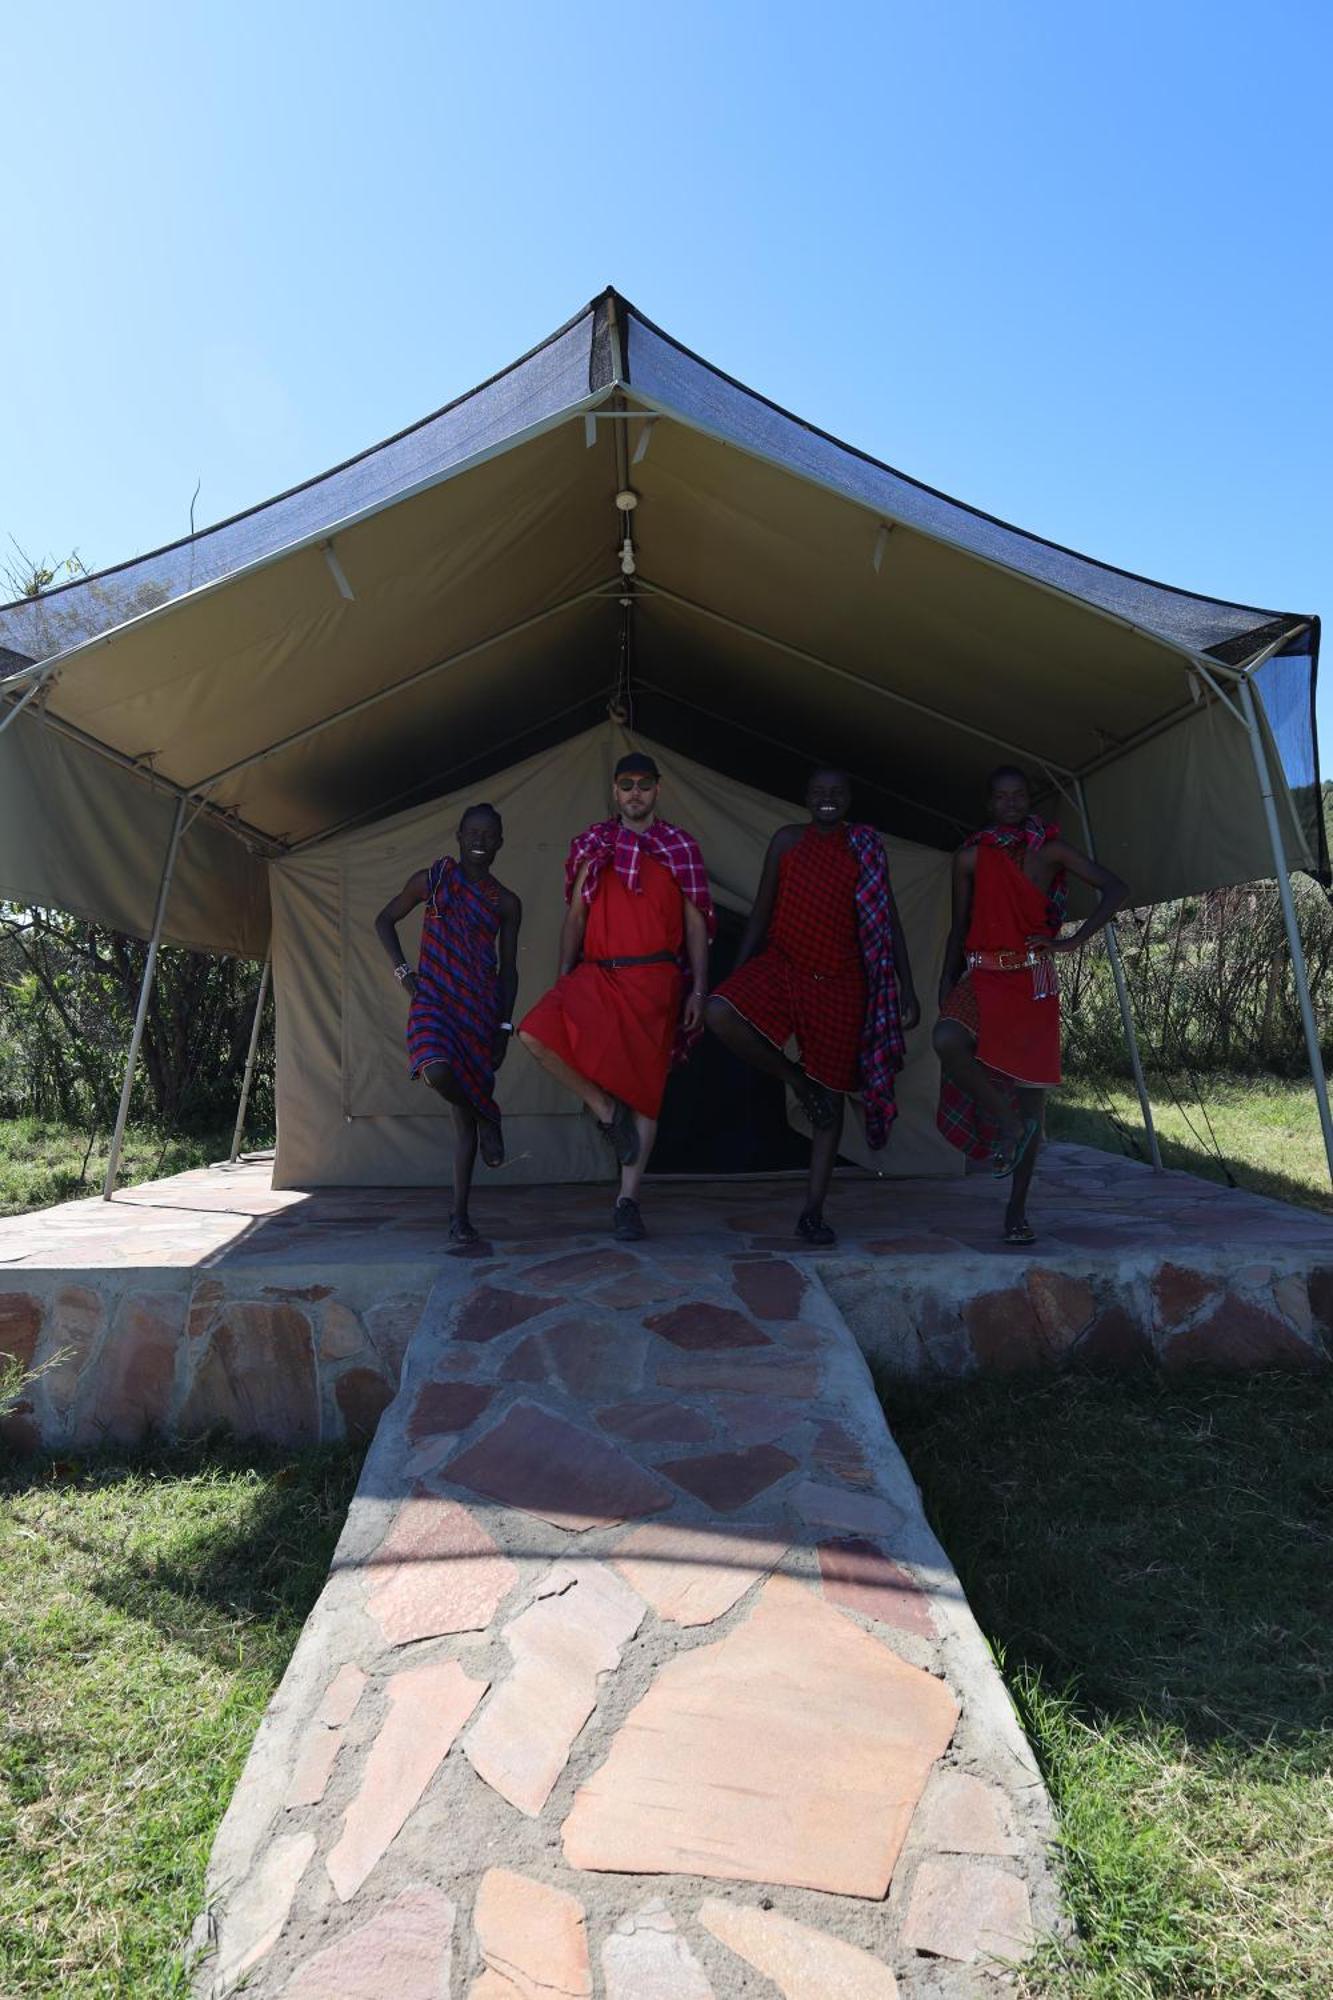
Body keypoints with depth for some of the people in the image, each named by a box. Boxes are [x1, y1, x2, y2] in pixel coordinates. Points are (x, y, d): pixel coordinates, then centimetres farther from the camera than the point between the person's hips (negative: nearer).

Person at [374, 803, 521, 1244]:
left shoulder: (506, 902, 9)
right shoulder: (432, 879, 5)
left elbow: (508, 969, 10)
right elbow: (385, 920, 14)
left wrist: (504, 1026, 3)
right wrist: (402, 971, 1)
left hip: (479, 1008, 2)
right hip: (434, 998, -1)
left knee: (463, 1113, 1)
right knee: (438, 1072, -32)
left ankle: (460, 1214, 9)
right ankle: (487, 1116, 2)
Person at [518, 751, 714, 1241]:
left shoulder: (680, 847, 8)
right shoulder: (592, 845, 12)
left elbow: (696, 923, 5)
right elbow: (575, 916, 12)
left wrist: (698, 990, -2)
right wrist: (563, 978, 4)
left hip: (654, 979, -2)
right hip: (596, 974, 2)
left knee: (645, 1085, -1)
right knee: (536, 1032, -23)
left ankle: (628, 1200, 9)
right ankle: (606, 1110, -3)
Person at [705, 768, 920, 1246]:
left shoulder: (867, 847, 5)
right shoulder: (787, 841, 6)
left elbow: (888, 923, 6)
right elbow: (761, 913, 9)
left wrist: (907, 990, 0)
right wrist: (735, 976, 4)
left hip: (840, 982, 0)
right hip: (782, 965, 0)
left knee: (833, 1094, 2)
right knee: (721, 1014, -29)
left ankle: (813, 1211, 11)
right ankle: (797, 1081, -3)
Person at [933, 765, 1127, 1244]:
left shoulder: (1050, 851, 5)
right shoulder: (970, 857, 7)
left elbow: (1115, 889, 2)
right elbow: (959, 928, 10)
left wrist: (1073, 941, -8)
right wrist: (945, 986, 2)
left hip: (1034, 983, 0)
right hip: (983, 977, 0)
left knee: (1031, 1092, 0)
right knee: (947, 1040, -33)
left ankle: (1017, 1210, 12)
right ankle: (1009, 1123, -10)